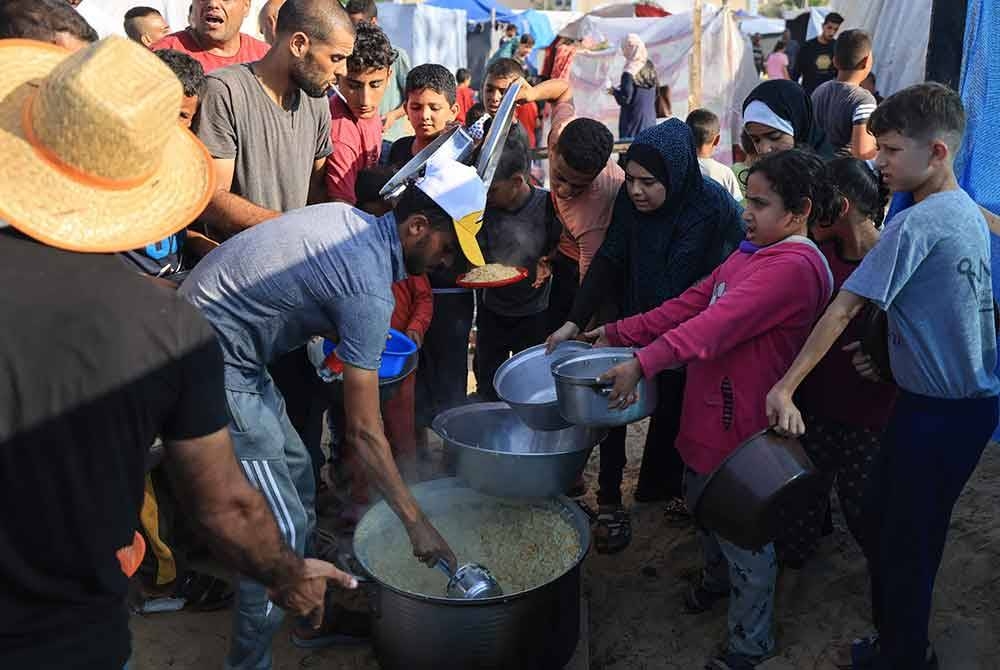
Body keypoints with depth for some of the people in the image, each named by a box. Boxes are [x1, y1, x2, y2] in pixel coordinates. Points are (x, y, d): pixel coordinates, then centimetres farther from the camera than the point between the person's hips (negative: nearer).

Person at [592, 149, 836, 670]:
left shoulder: (793, 266, -23)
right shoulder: (752, 254, 12)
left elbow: (717, 324, -34)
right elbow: (691, 304, 10)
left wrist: (643, 363, -41)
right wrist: (618, 334, 3)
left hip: (741, 429, -10)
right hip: (709, 415, 10)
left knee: (744, 535, 8)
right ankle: (717, 579, 56)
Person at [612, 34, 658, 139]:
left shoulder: (629, 72, -15)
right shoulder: (650, 68, 7)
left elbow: (625, 99, -18)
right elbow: (655, 96, 13)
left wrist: (614, 91, 1)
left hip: (634, 121, -7)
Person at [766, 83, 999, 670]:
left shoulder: (915, 225, -21)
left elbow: (842, 310, -24)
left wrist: (785, 388, -24)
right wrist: (884, 353, 10)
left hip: (936, 414, -9)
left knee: (902, 547, 7)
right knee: (886, 527, 20)